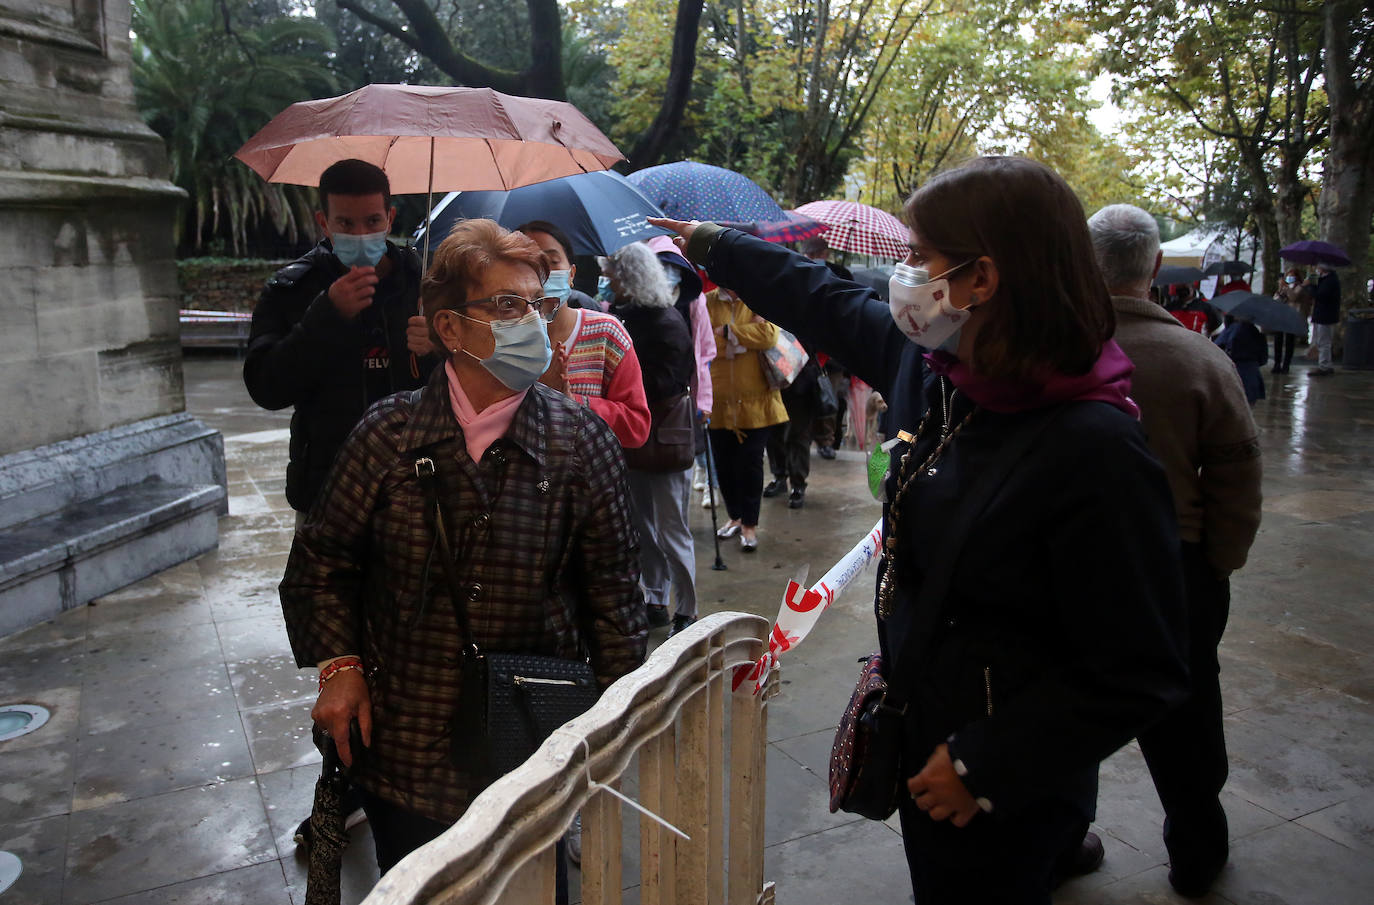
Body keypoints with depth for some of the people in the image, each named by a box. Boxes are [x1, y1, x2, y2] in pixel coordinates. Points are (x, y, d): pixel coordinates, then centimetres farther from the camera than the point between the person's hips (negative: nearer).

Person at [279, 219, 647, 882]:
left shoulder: (583, 440, -8)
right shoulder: (387, 434, -7)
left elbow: (611, 586, -2)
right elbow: (322, 560, 6)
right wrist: (338, 663, -4)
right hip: (404, 748, 1)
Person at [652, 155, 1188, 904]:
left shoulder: (1095, 450, -29)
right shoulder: (928, 367, -6)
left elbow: (1136, 678, -24)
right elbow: (825, 302, 12)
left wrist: (983, 768, -19)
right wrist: (710, 244, 24)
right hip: (921, 734, 7)